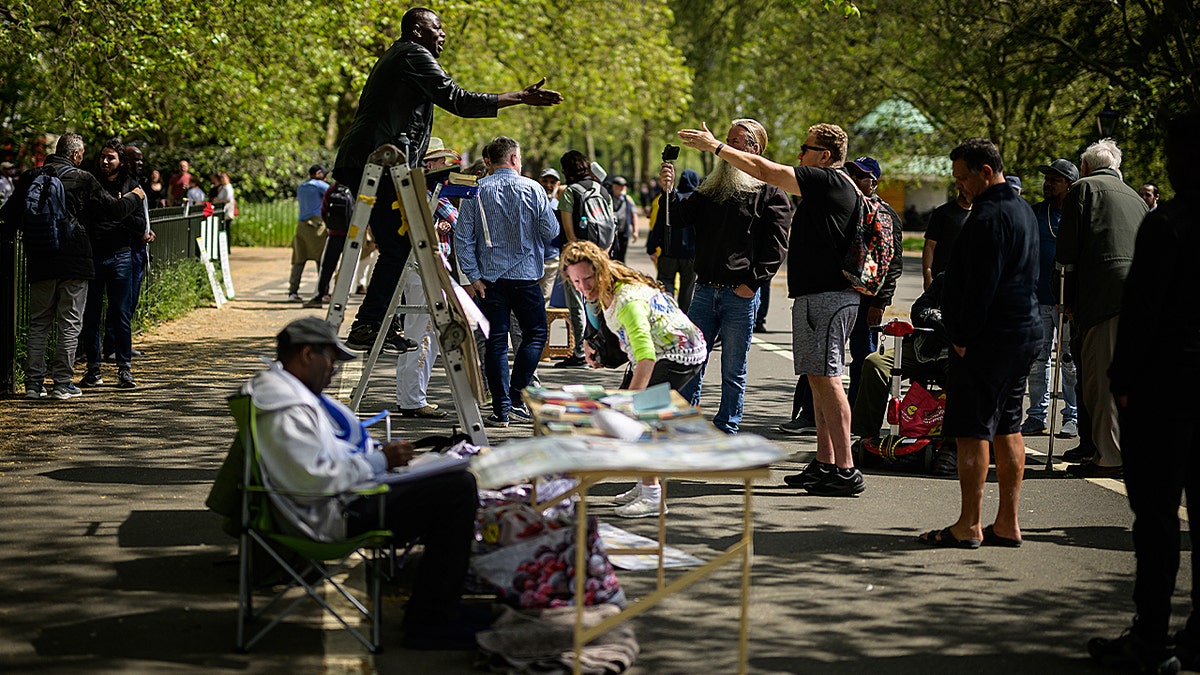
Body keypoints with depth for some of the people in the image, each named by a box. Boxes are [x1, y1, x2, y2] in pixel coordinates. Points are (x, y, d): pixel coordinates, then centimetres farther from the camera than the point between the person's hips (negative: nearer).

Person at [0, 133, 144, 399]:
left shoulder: (30, 178, 5)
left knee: (38, 323, 12)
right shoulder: (83, 180, -5)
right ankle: (62, 383, 2)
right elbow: (115, 210, -1)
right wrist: (135, 197, 18)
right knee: (70, 323, 3)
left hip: (39, 262, 4)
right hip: (73, 262, -4)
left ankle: (34, 383, 10)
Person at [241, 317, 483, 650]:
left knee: (456, 473, 22)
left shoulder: (282, 386, 12)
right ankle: (430, 622, -12)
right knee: (458, 488, -19)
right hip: (337, 516, -12)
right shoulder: (287, 412, -23)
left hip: (349, 493, 12)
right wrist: (381, 461, -19)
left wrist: (379, 451, 10)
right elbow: (316, 480, -29)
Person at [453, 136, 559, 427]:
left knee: (496, 342, 4)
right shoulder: (532, 189, -5)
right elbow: (551, 231, -3)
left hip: (490, 277, 2)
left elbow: (463, 237, -4)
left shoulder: (476, 191, 0)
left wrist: (472, 276, -1)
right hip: (525, 274, -2)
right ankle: (517, 398, -1)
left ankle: (501, 408, 2)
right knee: (535, 334, 10)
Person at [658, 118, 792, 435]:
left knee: (733, 371, 4)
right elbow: (681, 218, 9)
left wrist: (753, 283, -14)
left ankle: (726, 432, 13)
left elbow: (776, 245, -8)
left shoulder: (770, 192, -3)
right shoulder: (712, 187, 14)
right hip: (705, 290, 5)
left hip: (741, 295, -5)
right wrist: (668, 190, -9)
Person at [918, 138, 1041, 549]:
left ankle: (969, 527, -4)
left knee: (971, 432, -6)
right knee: (1007, 429, 12)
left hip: (990, 336, -10)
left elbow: (980, 285, -21)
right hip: (1025, 331, 10)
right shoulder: (1022, 210, 17)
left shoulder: (988, 217, -16)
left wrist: (963, 337, -14)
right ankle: (1007, 524, 15)